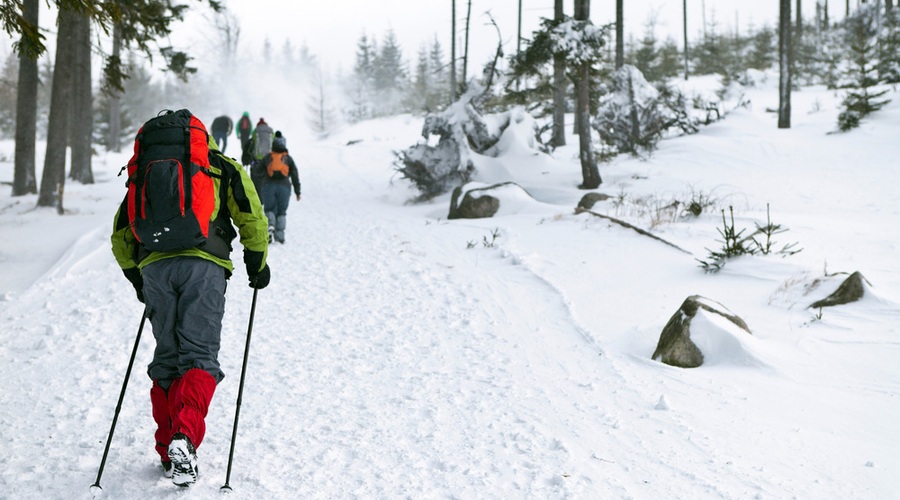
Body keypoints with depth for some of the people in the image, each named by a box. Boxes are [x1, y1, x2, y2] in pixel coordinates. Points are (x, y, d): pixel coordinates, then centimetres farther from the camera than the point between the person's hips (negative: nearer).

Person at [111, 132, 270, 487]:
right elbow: (252, 220, 10)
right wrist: (257, 265, 22)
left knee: (166, 357, 12)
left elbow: (120, 237, 26)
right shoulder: (223, 168, 21)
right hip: (203, 264, -2)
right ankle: (185, 437, -27)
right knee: (200, 355, -5)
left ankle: (168, 451, 11)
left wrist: (137, 279, 36)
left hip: (154, 266, 3)